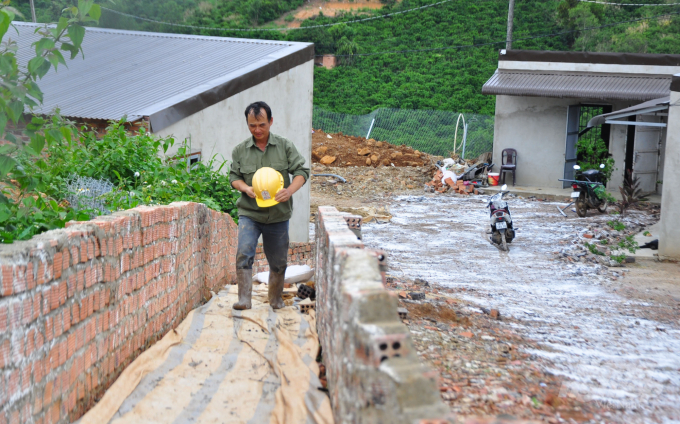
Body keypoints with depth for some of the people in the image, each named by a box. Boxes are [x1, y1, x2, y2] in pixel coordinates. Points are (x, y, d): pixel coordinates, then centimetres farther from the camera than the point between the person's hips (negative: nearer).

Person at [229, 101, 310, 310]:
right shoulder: (240, 150, 3)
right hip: (249, 213, 0)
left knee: (278, 262, 11)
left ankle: (276, 300, 31)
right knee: (244, 254, -20)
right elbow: (234, 176, 8)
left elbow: (301, 171, -2)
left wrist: (290, 190, -21)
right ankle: (244, 300, -15)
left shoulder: (285, 146, 0)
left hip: (278, 215, 1)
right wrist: (246, 188, -14)